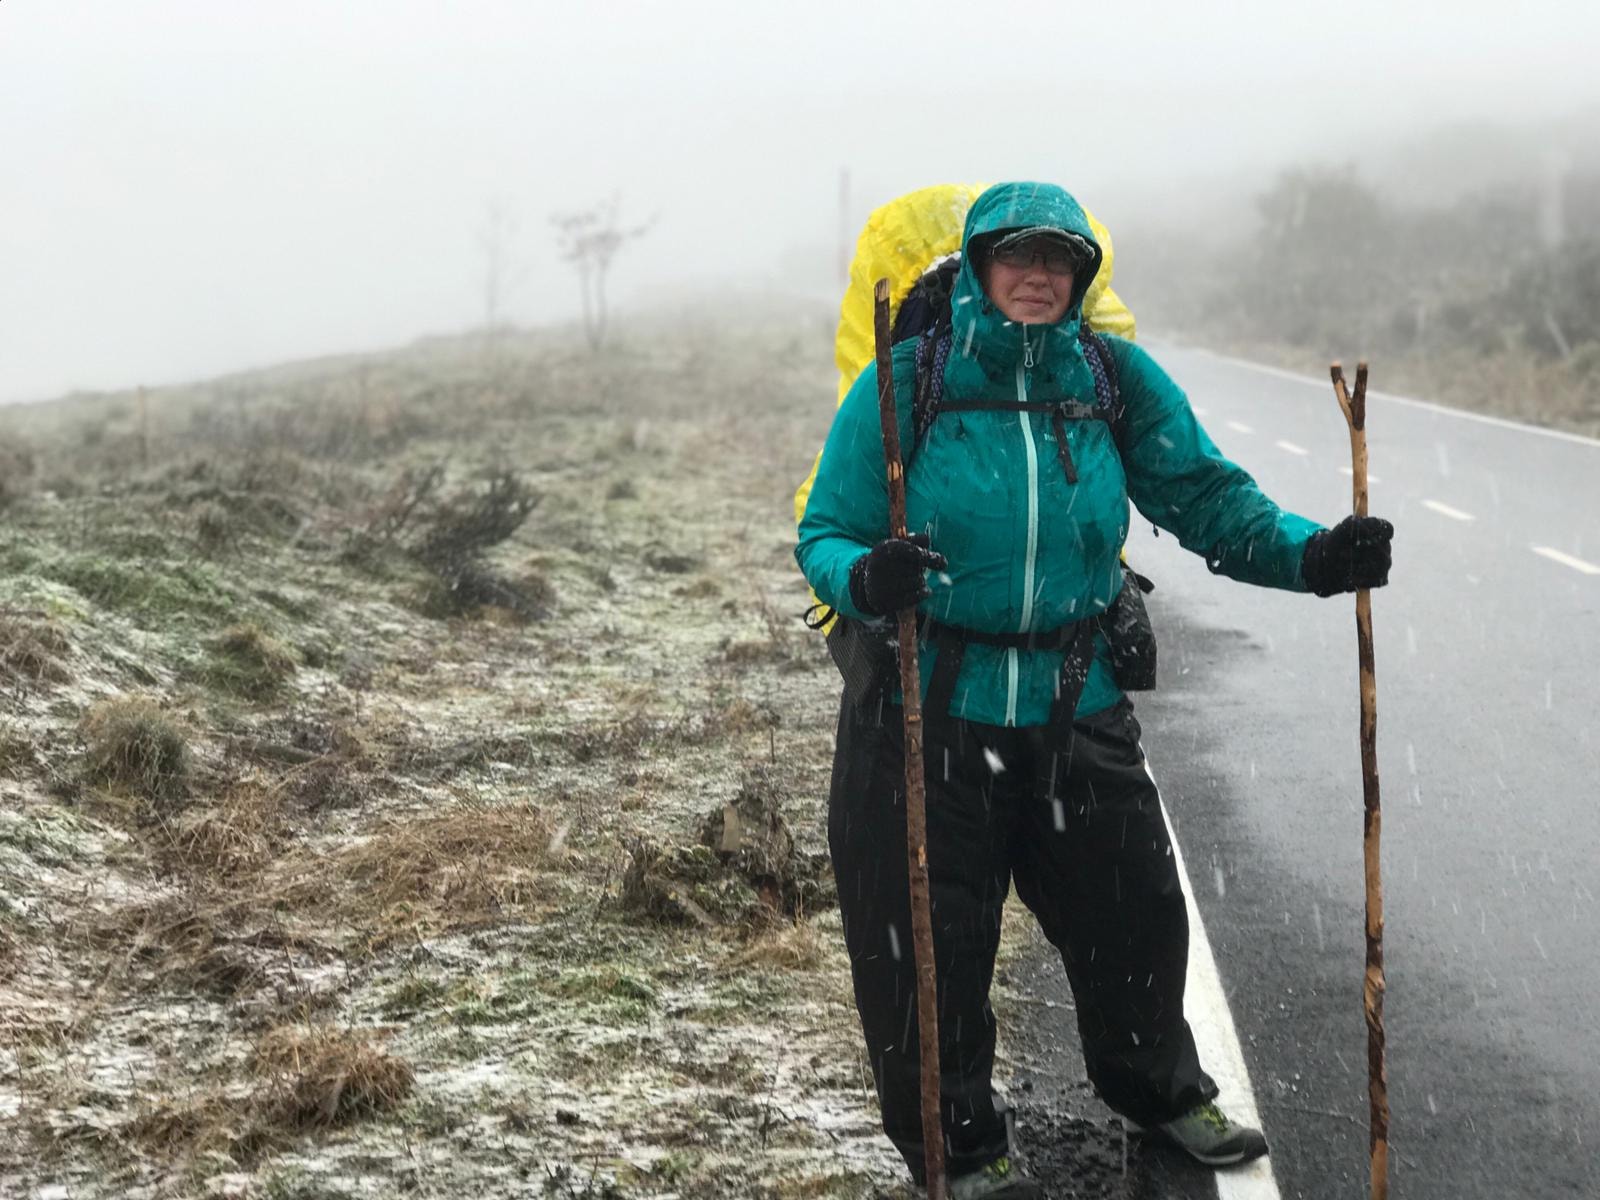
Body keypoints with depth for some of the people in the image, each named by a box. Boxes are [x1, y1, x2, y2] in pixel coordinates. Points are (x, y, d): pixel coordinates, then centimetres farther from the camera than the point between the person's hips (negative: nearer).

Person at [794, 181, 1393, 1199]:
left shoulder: (1118, 380, -1)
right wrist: (864, 580, -31)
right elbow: (824, 534, -8)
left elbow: (1205, 497, -1)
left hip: (1078, 707, 3)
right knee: (929, 944, 6)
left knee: (1134, 916, 15)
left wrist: (1310, 554, -19)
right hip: (926, 711, -3)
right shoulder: (904, 383, -9)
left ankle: (1157, 1085, 45)